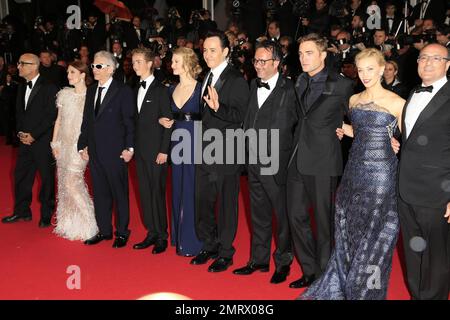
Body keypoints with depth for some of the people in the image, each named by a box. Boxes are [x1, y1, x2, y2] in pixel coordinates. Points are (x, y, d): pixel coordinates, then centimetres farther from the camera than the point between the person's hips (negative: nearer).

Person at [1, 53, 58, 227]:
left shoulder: (49, 88, -11)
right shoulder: (22, 87, 12)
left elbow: (51, 116, -14)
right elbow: (19, 112, 18)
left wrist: (33, 135, -15)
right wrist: (21, 132, 2)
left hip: (43, 142, -7)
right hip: (26, 141, 7)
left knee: (47, 178, 5)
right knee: (20, 176, 12)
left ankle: (46, 214, 18)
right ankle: (22, 211, 27)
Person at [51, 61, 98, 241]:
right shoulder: (65, 94, 8)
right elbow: (59, 120, 13)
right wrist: (54, 142, 9)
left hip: (79, 145, -6)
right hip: (63, 144, 6)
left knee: (72, 183, -11)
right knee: (63, 183, 10)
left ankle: (87, 224, 4)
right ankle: (67, 224, 22)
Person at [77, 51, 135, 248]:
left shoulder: (123, 91, -7)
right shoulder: (91, 91, 12)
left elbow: (129, 122, -8)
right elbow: (86, 121, 15)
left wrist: (129, 148, -13)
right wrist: (83, 145, 10)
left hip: (115, 151, -6)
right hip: (94, 151, 6)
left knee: (119, 193, 5)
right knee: (99, 192, 13)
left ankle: (122, 232, 18)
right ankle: (104, 230, 25)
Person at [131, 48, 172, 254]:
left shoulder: (161, 90, -7)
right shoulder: (137, 90, 14)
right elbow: (137, 120, 15)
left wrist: (164, 150, -15)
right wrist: (134, 146, 9)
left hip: (156, 150, -7)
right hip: (141, 150, 7)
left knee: (157, 192, -3)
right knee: (145, 192, 10)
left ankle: (162, 236, 9)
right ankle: (151, 233, 20)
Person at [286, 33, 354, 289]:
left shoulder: (342, 85, -7)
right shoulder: (300, 83, 12)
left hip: (323, 162, -6)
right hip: (298, 161, 6)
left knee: (324, 220, 5)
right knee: (296, 217, 10)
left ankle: (324, 275, 21)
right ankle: (310, 270, 26)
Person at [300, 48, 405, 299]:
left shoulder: (397, 103, -6)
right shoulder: (354, 100, 10)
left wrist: (397, 146, -16)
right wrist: (349, 131, 5)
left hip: (381, 173, -5)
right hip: (354, 172, 5)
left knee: (374, 238, 5)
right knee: (347, 234, 14)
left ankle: (367, 290, 24)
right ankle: (341, 288, 31)